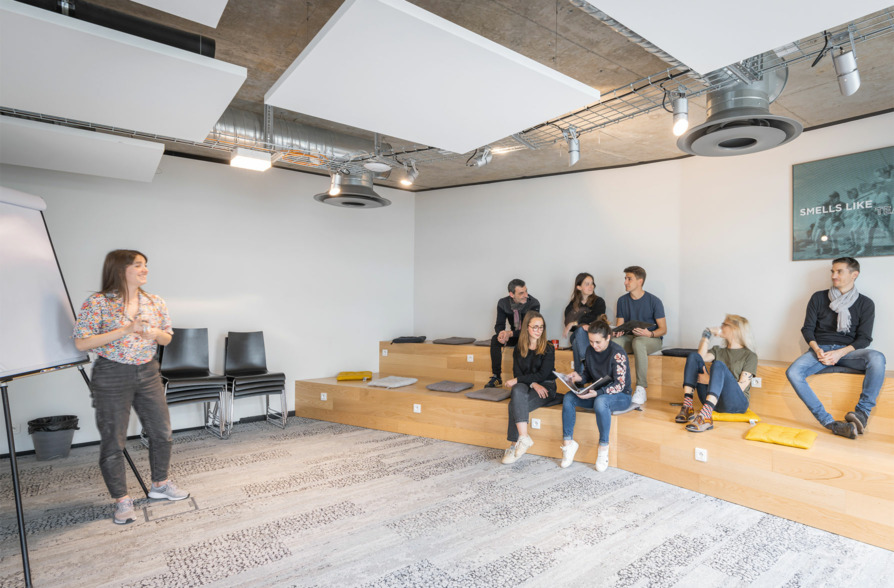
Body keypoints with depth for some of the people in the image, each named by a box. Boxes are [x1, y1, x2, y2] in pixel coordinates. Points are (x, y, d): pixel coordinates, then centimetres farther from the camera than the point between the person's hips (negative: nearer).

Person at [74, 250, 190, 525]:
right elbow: (81, 342, -15)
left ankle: (160, 484, 32)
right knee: (113, 442, 5)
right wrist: (125, 331, -23)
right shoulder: (97, 303, -11)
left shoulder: (155, 302, 3)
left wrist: (155, 333, -12)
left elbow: (167, 337, 11)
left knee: (162, 432, 11)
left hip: (148, 373, 5)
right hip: (112, 376, -4)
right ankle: (122, 500, 22)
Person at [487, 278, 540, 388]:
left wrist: (510, 333, -37)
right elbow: (499, 325, -8)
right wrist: (502, 333, -34)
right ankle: (496, 377, -18)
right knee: (495, 339, -22)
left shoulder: (534, 304, -22)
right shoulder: (503, 303, -10)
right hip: (514, 336, 4)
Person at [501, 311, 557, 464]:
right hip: (525, 386, 3)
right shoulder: (519, 349, 10)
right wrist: (533, 384, -15)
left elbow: (543, 374, -10)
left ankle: (514, 445, -23)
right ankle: (524, 438, -36)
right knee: (517, 390, -33)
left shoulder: (548, 349, -1)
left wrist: (516, 380, -14)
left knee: (515, 405, -30)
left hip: (545, 388, -3)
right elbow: (517, 372, 4)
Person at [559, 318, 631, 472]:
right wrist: (579, 377, -10)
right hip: (598, 393, 6)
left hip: (621, 396, -6)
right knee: (568, 398, -18)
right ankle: (568, 442, -12)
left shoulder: (618, 353, -18)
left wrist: (597, 393, -35)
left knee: (600, 401, -40)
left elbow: (619, 385, -21)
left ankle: (603, 447, -22)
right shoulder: (590, 350, 1)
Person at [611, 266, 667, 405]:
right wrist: (617, 332, -14)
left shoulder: (653, 301, -6)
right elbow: (620, 325, 11)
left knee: (638, 342, -41)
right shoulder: (622, 300, 8)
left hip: (652, 339, -4)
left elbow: (663, 329, -5)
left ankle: (641, 388, -35)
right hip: (630, 337, 4)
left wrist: (649, 333, -25)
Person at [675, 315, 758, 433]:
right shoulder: (718, 351, 24)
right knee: (693, 356, -9)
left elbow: (741, 387, -6)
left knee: (718, 365, -30)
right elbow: (701, 358, 0)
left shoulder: (750, 356, 8)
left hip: (737, 403, -4)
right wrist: (707, 335, 3)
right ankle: (687, 408, -25)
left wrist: (710, 380, -13)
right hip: (712, 402, 4)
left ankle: (706, 416, -50)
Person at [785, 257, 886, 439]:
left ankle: (862, 412, -28)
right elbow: (808, 328, 6)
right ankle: (830, 423, -34)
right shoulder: (819, 298, 9)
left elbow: (864, 338, 1)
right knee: (793, 372, -30)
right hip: (821, 348, 1)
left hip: (847, 350, 0)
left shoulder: (865, 304, 8)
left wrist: (840, 353, -17)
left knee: (876, 358, -36)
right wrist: (817, 350, -13)